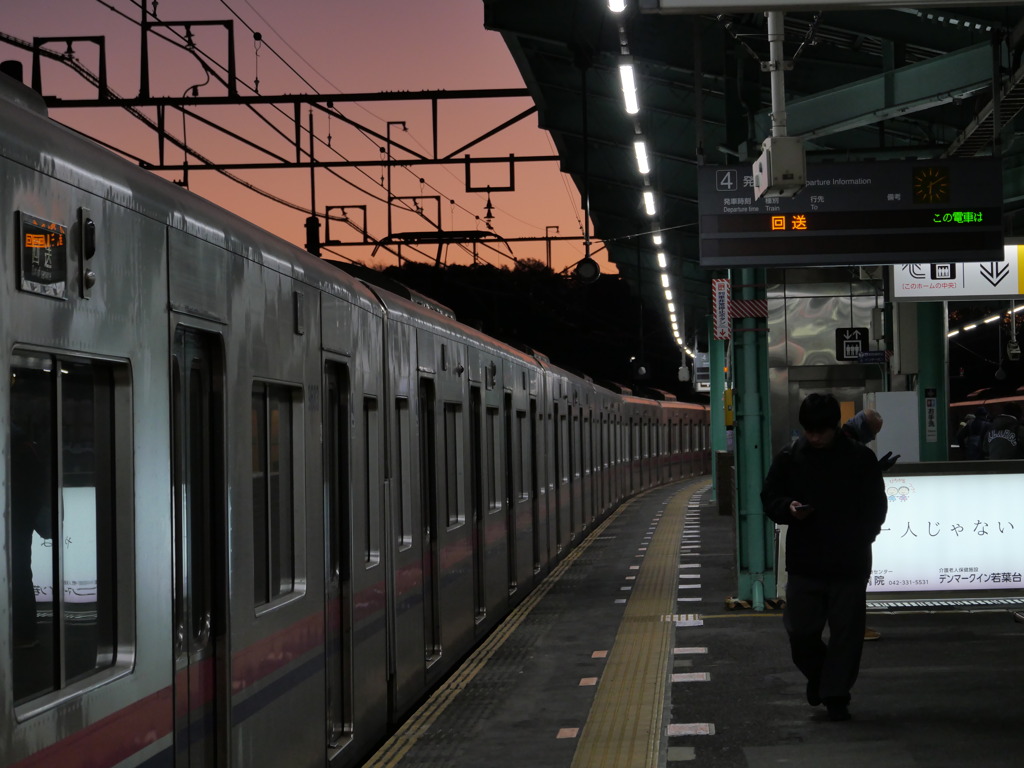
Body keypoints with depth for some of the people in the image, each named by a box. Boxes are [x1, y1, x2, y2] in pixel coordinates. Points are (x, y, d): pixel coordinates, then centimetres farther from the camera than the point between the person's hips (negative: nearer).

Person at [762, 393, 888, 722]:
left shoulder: (860, 459, -1)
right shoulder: (788, 458, 3)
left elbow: (876, 507, 6)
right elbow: (769, 498, 8)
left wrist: (859, 541, -3)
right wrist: (789, 508, -13)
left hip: (850, 563, -1)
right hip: (804, 562, 1)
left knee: (846, 632, 1)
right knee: (800, 630, 2)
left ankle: (836, 696, 12)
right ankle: (818, 674, 30)